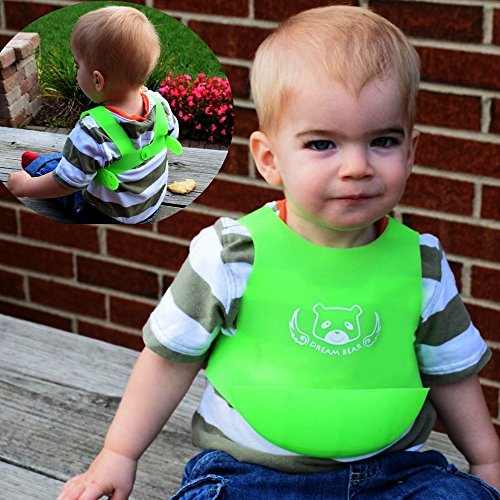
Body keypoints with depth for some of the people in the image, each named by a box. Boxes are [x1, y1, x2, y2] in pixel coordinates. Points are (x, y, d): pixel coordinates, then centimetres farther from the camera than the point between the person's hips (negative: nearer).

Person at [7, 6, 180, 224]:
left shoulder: (93, 133, -39)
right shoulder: (158, 102, -21)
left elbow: (67, 184, -28)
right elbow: (172, 133, 2)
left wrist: (24, 186, -11)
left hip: (109, 216, -5)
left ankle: (38, 165, 50)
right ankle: (46, 162, 52)